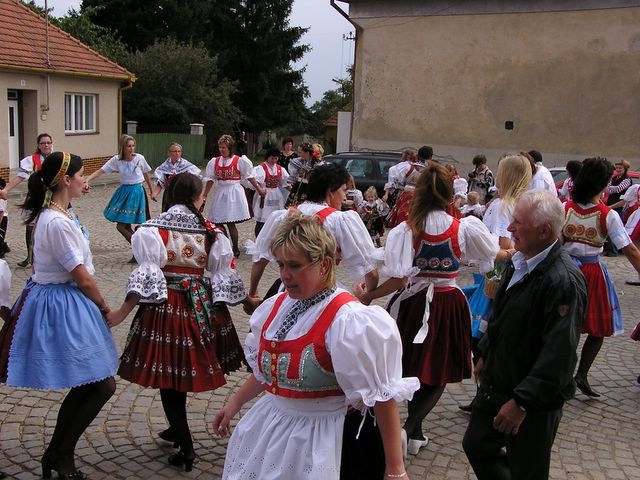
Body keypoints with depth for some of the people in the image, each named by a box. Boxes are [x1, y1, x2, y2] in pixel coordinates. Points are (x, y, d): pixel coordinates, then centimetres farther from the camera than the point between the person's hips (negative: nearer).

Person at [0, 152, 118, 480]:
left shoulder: (54, 214, 10)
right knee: (104, 385, -4)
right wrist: (105, 309, -3)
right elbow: (83, 279, -17)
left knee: (86, 386, 16)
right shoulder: (58, 222, -22)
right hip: (63, 305, -10)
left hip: (57, 299, 10)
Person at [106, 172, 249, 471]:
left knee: (167, 374, 5)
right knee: (183, 368, 20)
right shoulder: (209, 230, 1)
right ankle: (177, 428, 38)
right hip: (200, 306, 4)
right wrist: (248, 302, 16)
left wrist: (122, 313, -10)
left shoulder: (152, 228, -7)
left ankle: (186, 447, 8)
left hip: (165, 305, -3)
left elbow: (147, 275, -14)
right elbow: (225, 274, 3)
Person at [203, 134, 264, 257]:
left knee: (230, 223, -8)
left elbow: (249, 176, 3)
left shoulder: (239, 161, -4)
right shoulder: (215, 161, 8)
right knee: (217, 223, 3)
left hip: (234, 192, -5)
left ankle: (235, 249, 6)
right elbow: (210, 179, 12)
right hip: (220, 193, 5)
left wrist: (259, 189, 4)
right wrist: (204, 195, 11)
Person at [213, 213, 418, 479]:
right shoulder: (276, 306, 2)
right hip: (267, 425, 7)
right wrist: (234, 404, 22)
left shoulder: (348, 320, -22)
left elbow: (383, 397, -20)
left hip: (317, 441, -7)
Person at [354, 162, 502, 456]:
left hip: (413, 304, 1)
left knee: (414, 369, 19)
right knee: (438, 374, 12)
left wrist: (368, 296, -8)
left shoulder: (405, 230, -13)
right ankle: (408, 429, -4)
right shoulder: (466, 228, -9)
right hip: (449, 305, 0)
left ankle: (415, 434, 29)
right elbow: (496, 254, 9)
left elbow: (398, 279, -20)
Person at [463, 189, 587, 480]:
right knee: (476, 446, 20)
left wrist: (522, 402, -26)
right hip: (496, 385, 8)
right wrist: (485, 355, 22)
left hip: (534, 401, -8)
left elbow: (559, 354, -28)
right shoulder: (519, 262, 2)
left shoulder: (564, 281, -26)